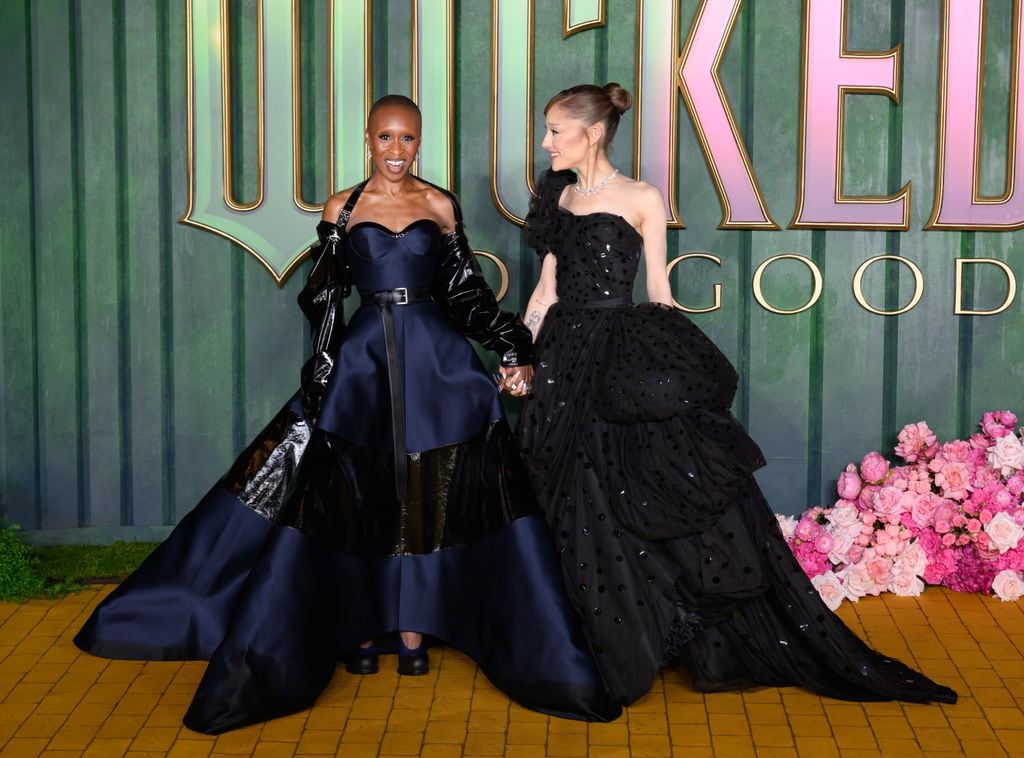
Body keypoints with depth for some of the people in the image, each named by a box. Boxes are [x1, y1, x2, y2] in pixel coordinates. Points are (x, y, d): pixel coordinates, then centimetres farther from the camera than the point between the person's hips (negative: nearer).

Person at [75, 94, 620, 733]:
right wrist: (324, 371, -1)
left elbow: (467, 291, 8)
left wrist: (514, 349, 0)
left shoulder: (441, 205, 6)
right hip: (364, 363, -1)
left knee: (428, 499, 2)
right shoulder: (344, 208, 4)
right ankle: (359, 631, 13)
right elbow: (323, 297, 6)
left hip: (438, 365, 1)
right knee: (359, 499, 1)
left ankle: (412, 631, 13)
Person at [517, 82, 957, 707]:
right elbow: (548, 288, 12)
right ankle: (616, 652, 21)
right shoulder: (558, 195, 11)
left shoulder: (642, 199, -3)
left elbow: (659, 293, -1)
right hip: (564, 360, 5)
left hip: (625, 362, -5)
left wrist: (685, 370, -3)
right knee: (584, 510, 6)